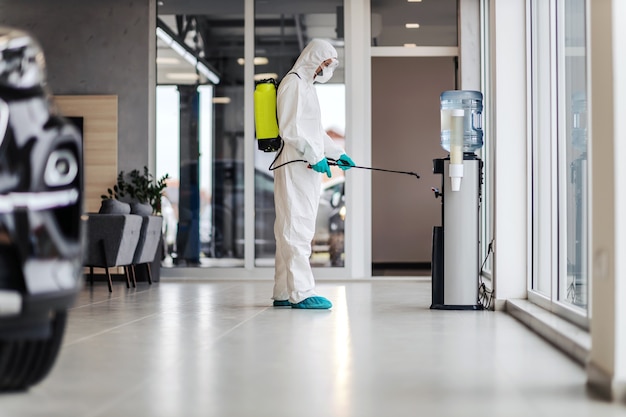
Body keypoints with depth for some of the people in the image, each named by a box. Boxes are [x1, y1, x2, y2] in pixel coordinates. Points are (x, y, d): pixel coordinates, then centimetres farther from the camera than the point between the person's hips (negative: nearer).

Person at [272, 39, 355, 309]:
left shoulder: (306, 85, 24)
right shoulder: (293, 83, -8)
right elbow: (290, 129, -18)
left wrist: (338, 153, 22)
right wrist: (315, 157, -18)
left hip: (306, 168, 10)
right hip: (296, 167, -10)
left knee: (291, 229, 10)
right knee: (298, 228, -11)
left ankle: (284, 293, 13)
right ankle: (301, 292, -12)